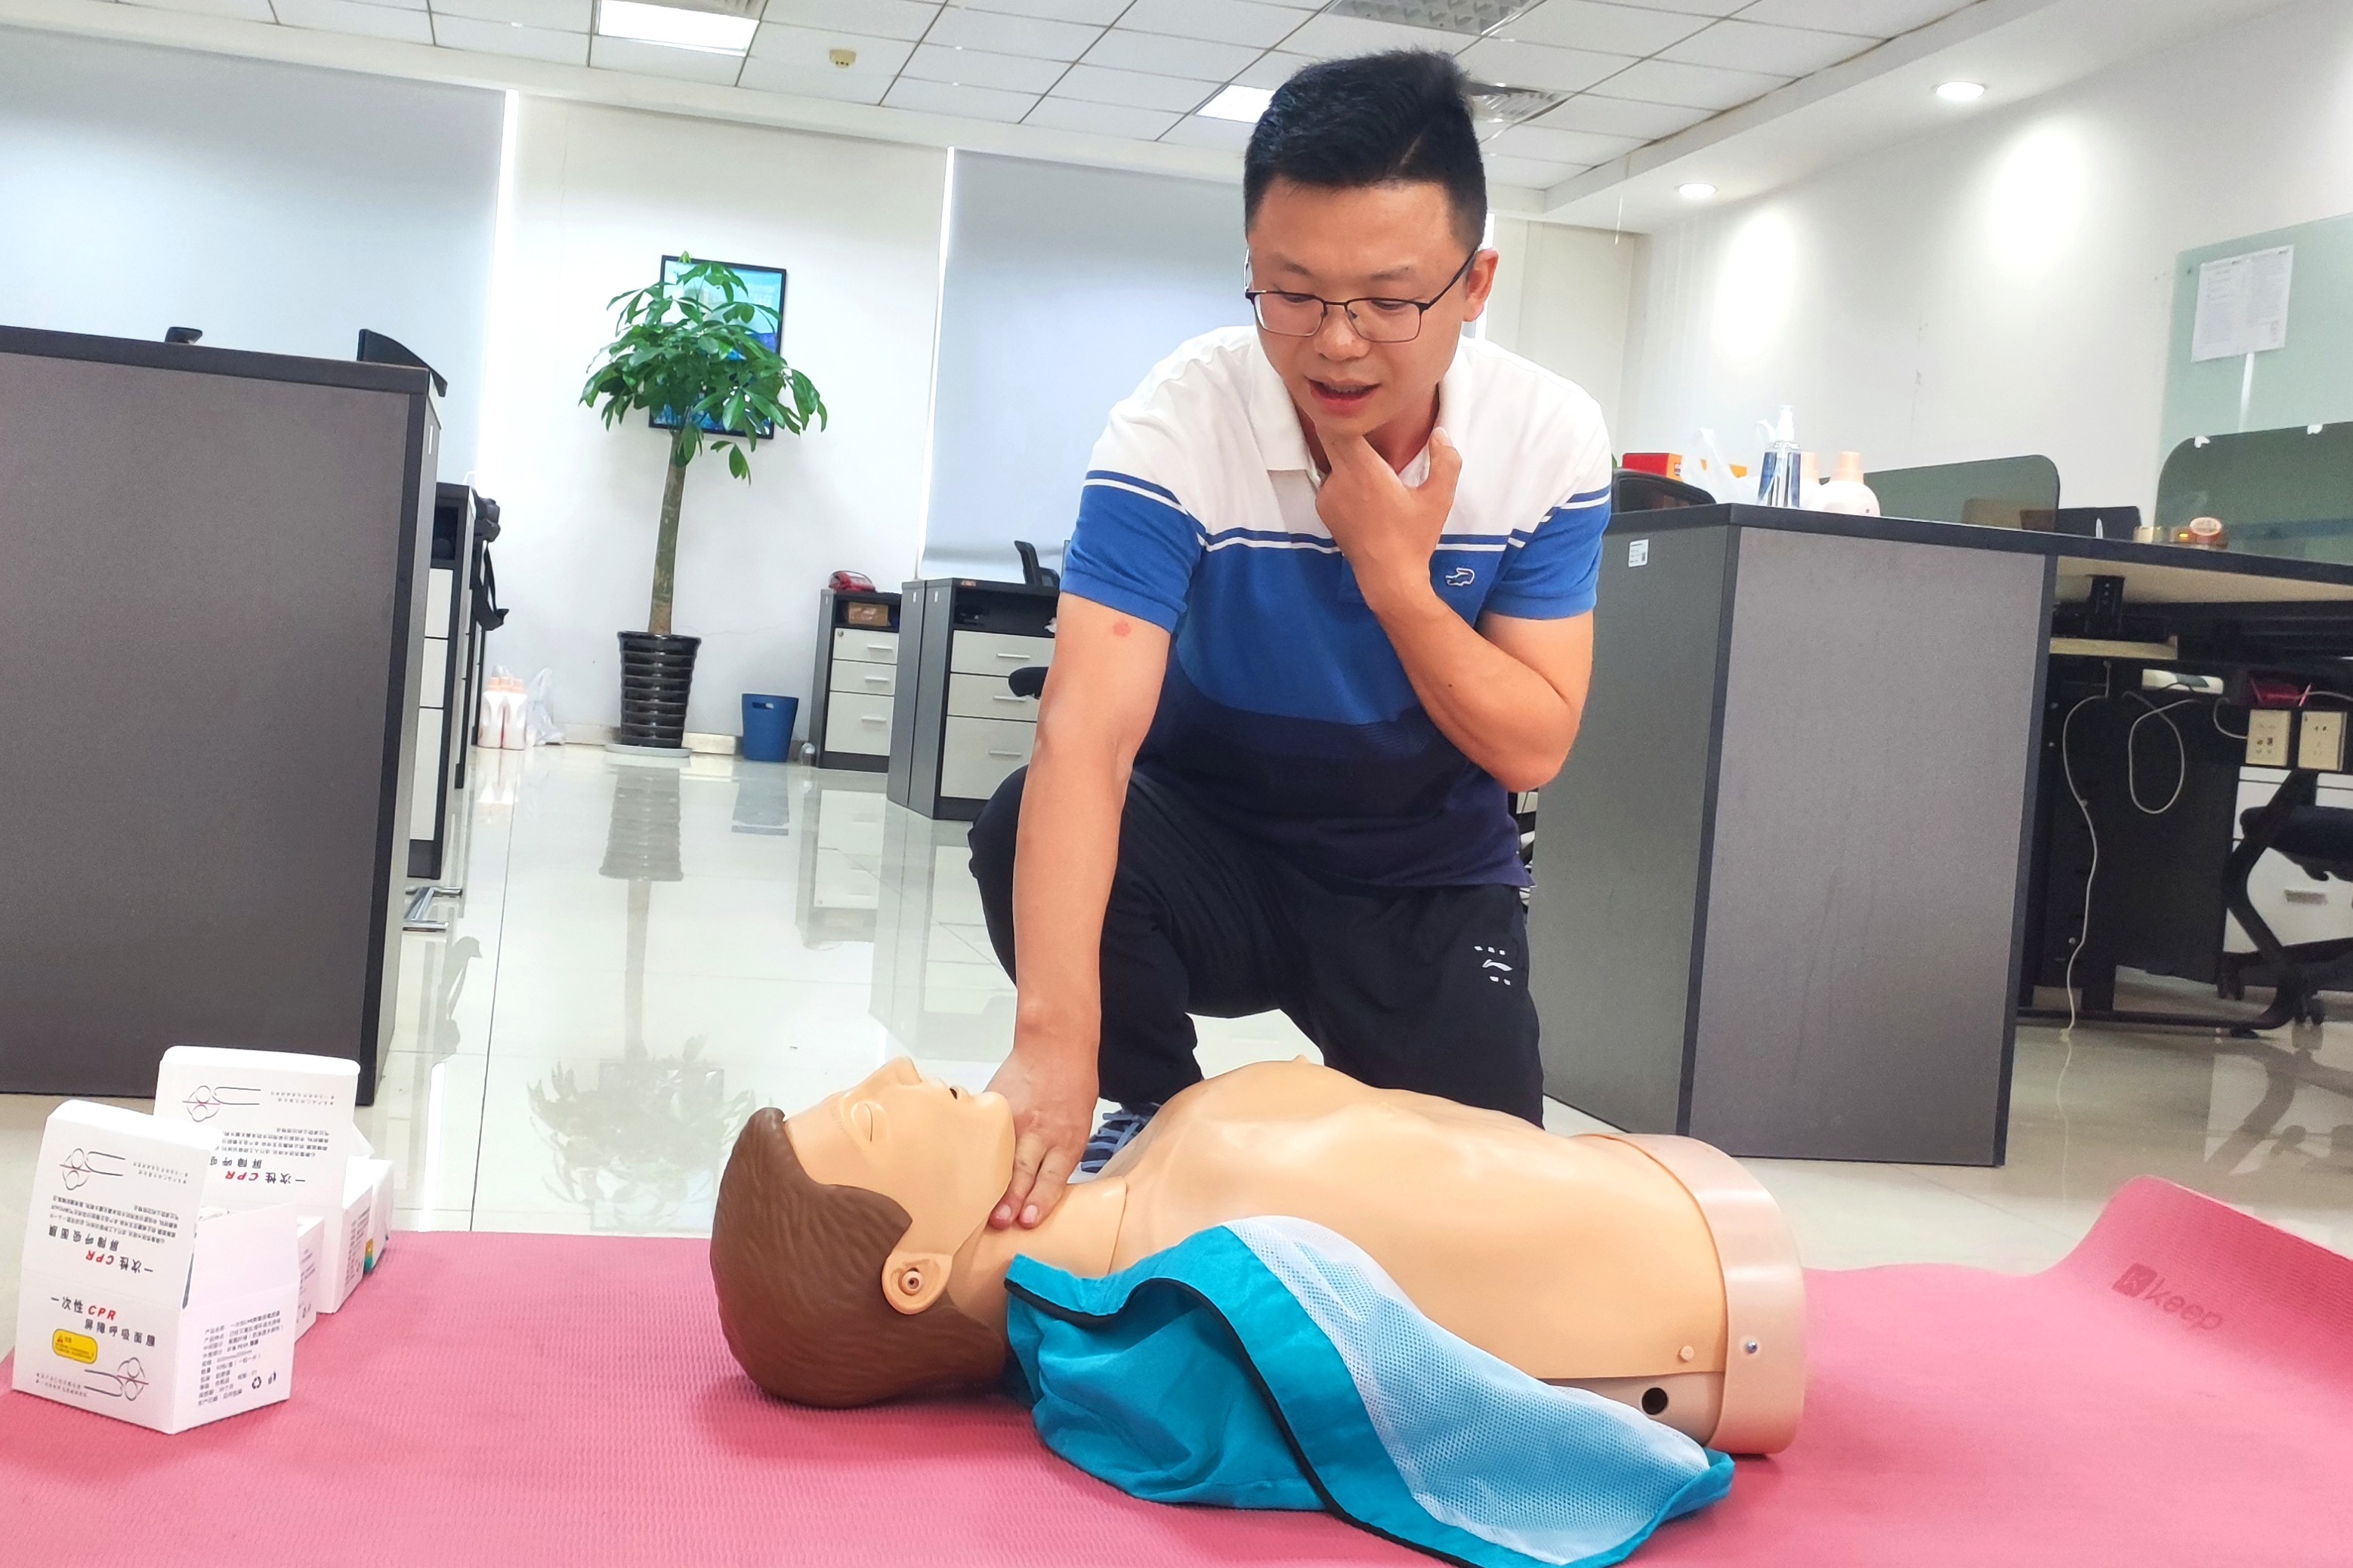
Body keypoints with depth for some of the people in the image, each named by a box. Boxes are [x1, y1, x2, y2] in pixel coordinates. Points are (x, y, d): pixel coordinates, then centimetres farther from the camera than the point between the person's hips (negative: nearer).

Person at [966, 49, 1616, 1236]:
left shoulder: (1552, 441, -16)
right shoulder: (1179, 429, -24)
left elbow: (1533, 747, -13)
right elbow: (1087, 736, -36)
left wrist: (1394, 570, -29)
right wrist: (1054, 1042, -48)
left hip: (1430, 889, 1)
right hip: (1213, 853, -1)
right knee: (1032, 824, -30)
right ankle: (1161, 1115, -2)